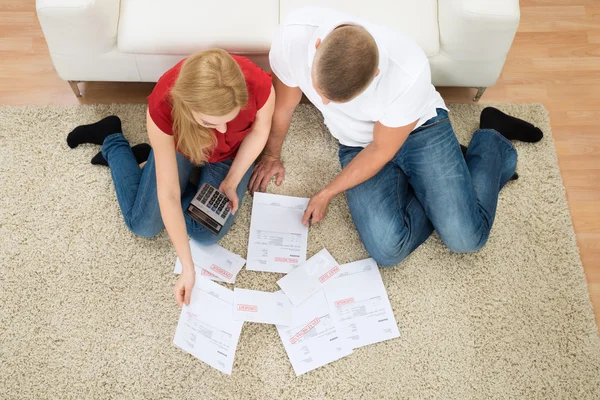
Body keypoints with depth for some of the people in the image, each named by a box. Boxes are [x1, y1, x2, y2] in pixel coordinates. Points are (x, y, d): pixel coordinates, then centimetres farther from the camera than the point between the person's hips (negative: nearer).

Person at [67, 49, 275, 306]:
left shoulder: (259, 85, -41)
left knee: (207, 234, -7)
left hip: (232, 152, 2)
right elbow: (169, 193, -31)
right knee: (142, 226, 5)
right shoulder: (163, 107, -41)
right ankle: (113, 140, 27)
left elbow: (259, 130, -14)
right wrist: (187, 267, -26)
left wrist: (231, 182, -19)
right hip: (180, 143, -1)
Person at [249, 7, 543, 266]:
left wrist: (327, 194, -11)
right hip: (358, 145, 3)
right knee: (387, 249, -18)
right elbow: (283, 104, -7)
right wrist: (272, 155, 8)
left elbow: (381, 151, -19)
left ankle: (492, 144, 16)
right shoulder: (294, 36, -29)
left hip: (420, 129, -2)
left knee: (466, 238, -12)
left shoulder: (409, 70, -36)